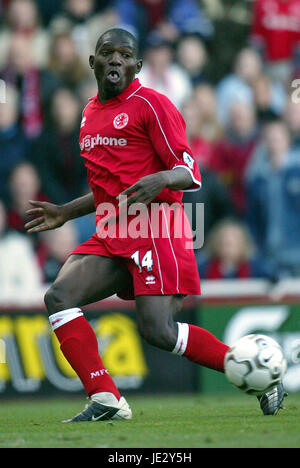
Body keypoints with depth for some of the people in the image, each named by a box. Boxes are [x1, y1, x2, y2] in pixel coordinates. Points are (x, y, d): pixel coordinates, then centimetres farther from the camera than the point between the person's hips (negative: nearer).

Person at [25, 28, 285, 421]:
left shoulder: (150, 104, -4)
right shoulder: (91, 114, 20)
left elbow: (190, 174, -8)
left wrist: (161, 179, -29)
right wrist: (66, 213, 29)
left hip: (155, 232, -7)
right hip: (112, 235, 7)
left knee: (158, 331, -18)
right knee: (59, 296, -15)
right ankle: (105, 402, -16)